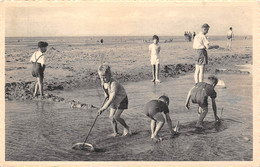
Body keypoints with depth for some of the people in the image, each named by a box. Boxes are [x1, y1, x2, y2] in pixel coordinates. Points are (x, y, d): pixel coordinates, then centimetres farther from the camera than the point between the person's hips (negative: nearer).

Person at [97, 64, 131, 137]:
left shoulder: (114, 84, -38)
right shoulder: (103, 82, -13)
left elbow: (112, 98, -46)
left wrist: (103, 108, -50)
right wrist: (105, 93, 0)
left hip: (122, 100, -8)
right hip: (114, 101, 8)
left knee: (116, 117, -15)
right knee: (111, 116, 3)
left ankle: (126, 128, 10)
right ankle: (115, 132, 18)